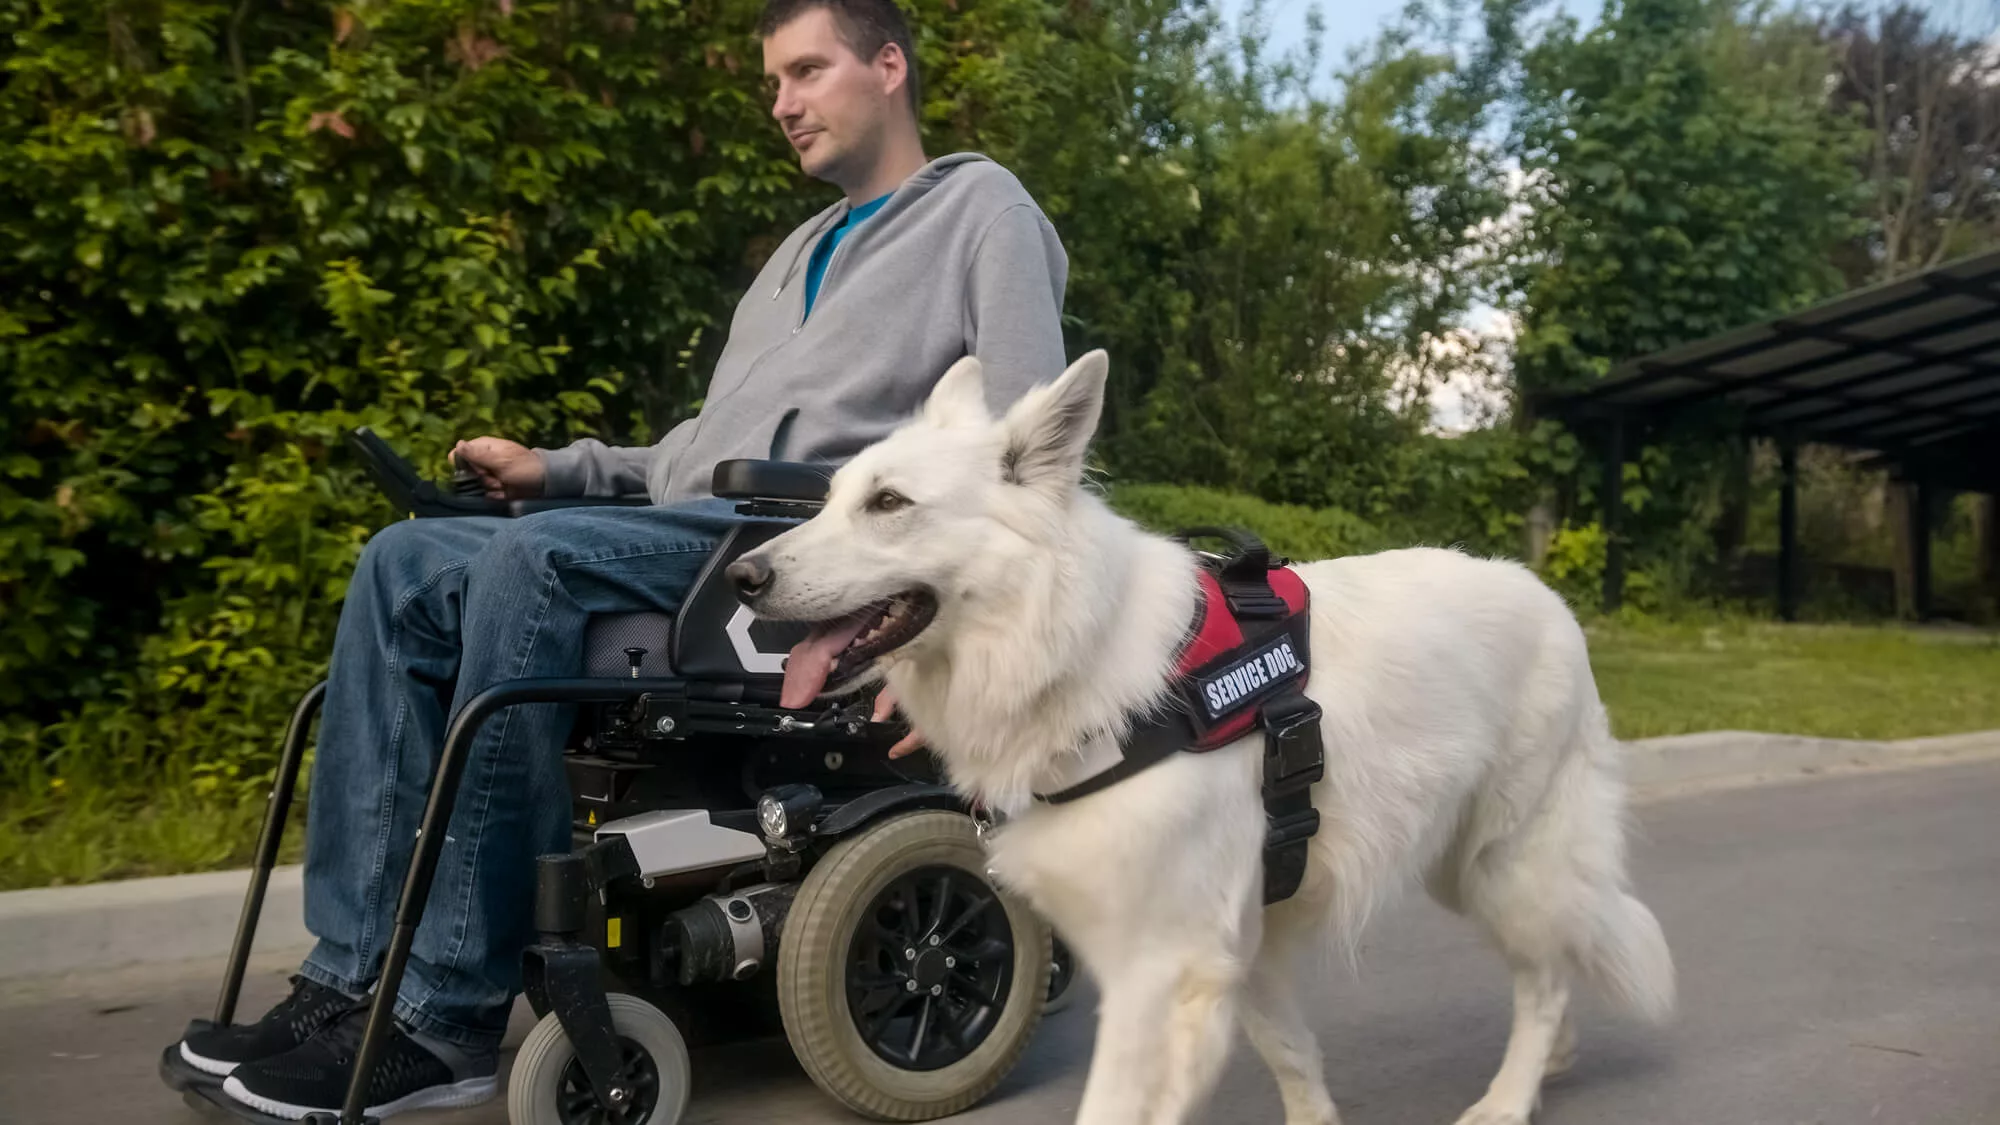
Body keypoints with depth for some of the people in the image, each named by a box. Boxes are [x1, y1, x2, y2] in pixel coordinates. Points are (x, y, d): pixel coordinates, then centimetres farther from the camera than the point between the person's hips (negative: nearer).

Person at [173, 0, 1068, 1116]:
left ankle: (446, 1025, -25)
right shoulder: (804, 250, 32)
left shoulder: (982, 206, 7)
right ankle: (353, 975, -11)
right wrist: (557, 468, 17)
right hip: (701, 528, 8)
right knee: (406, 565, -9)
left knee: (532, 561, -31)